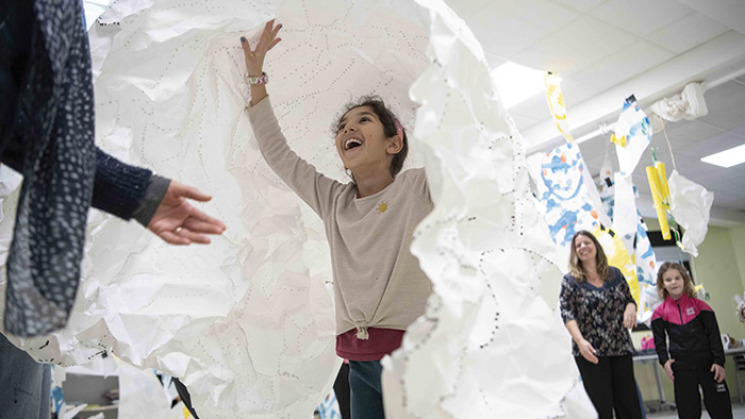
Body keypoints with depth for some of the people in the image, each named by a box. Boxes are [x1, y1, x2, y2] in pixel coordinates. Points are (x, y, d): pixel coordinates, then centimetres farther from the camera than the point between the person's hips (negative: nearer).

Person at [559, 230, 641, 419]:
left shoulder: (615, 274, 10)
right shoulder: (570, 280, -1)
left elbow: (629, 299, 15)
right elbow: (567, 314, -9)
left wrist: (630, 309, -10)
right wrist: (580, 341, -23)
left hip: (621, 348, 4)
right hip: (591, 352, -3)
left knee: (629, 403, 6)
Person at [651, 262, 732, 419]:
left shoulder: (698, 305, 2)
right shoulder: (660, 312, 2)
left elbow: (714, 334, 2)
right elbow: (659, 341, 6)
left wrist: (719, 361, -4)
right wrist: (664, 360, -9)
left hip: (707, 363, 0)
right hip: (681, 368, 0)